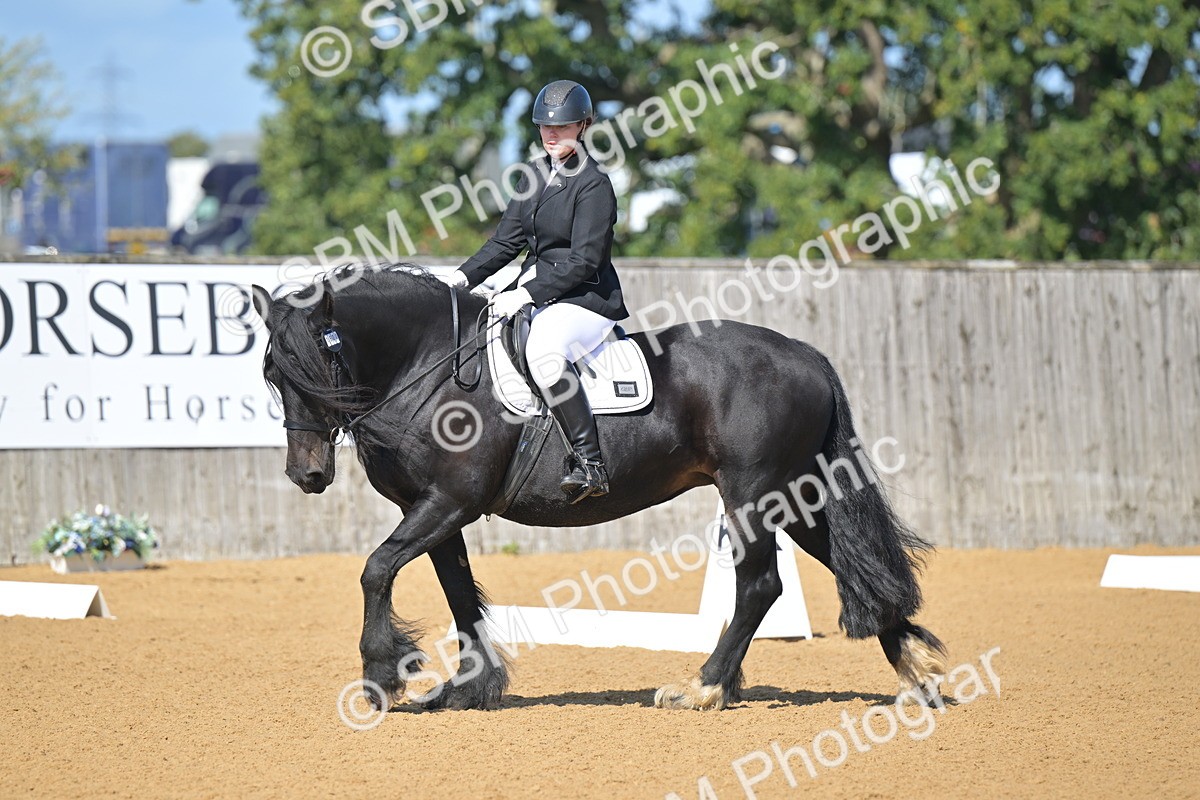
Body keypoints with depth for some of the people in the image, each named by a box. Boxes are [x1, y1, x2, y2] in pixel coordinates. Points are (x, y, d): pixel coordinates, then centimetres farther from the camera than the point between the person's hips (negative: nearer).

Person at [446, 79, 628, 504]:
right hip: (537, 291, 10)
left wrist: (527, 294, -23)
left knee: (544, 349, -39)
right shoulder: (537, 174, 12)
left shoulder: (594, 185, -12)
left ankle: (590, 463, -37)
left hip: (586, 298, -10)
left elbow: (583, 260, -18)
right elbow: (508, 239, 14)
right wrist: (464, 276, 0)